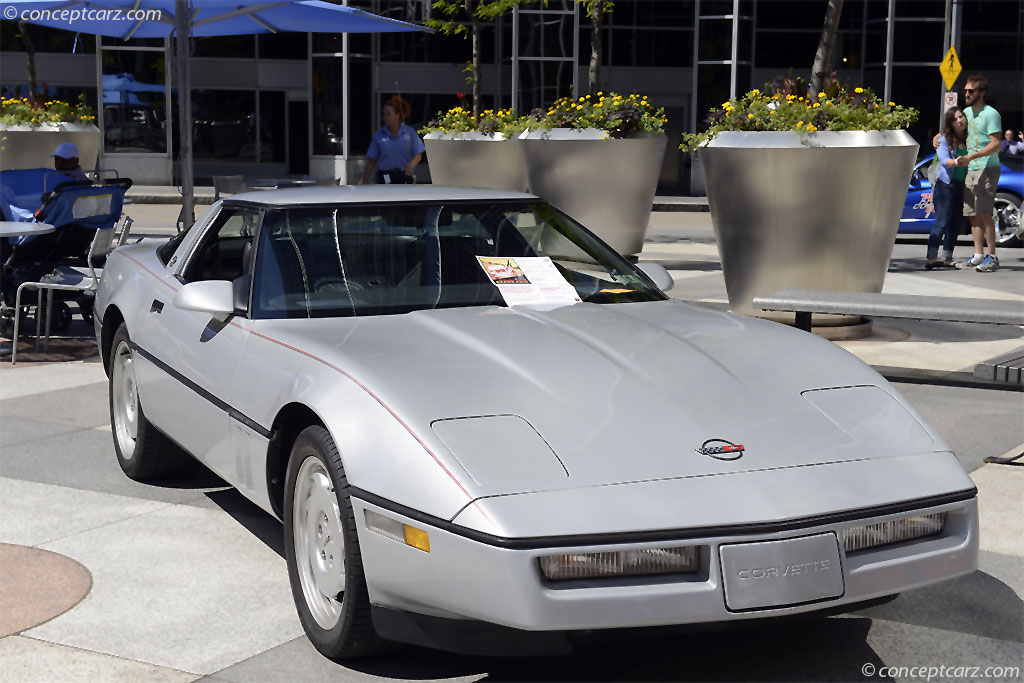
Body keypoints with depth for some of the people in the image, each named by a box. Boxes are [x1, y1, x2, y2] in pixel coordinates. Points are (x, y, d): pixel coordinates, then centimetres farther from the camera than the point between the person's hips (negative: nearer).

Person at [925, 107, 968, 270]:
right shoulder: (944, 139, -2)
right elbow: (944, 160, -16)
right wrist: (956, 162, -35)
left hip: (962, 187, 5)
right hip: (946, 185, -5)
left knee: (955, 224, 8)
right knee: (942, 222, -13)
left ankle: (947, 258, 16)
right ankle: (932, 258, -17)